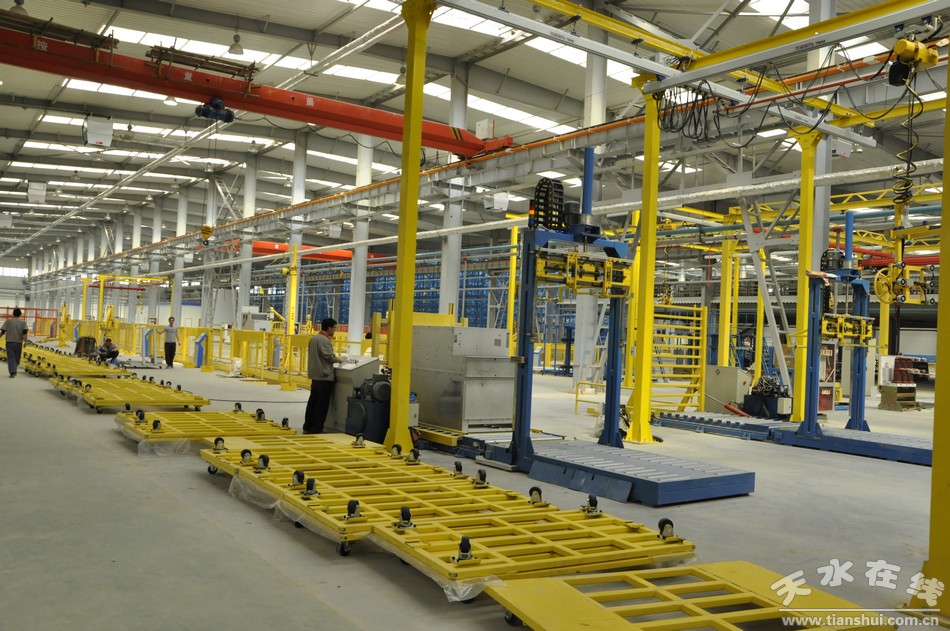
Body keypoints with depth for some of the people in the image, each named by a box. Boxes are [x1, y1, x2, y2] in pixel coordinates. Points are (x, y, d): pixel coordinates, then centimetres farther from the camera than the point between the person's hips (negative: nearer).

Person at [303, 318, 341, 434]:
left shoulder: (314, 338, 13)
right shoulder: (324, 340, -16)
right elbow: (329, 357, -20)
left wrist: (335, 358, 15)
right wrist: (340, 360, -4)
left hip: (315, 376, 9)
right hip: (324, 377, -9)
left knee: (312, 402, 14)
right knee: (322, 404, -3)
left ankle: (308, 427, 20)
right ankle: (316, 429, 0)